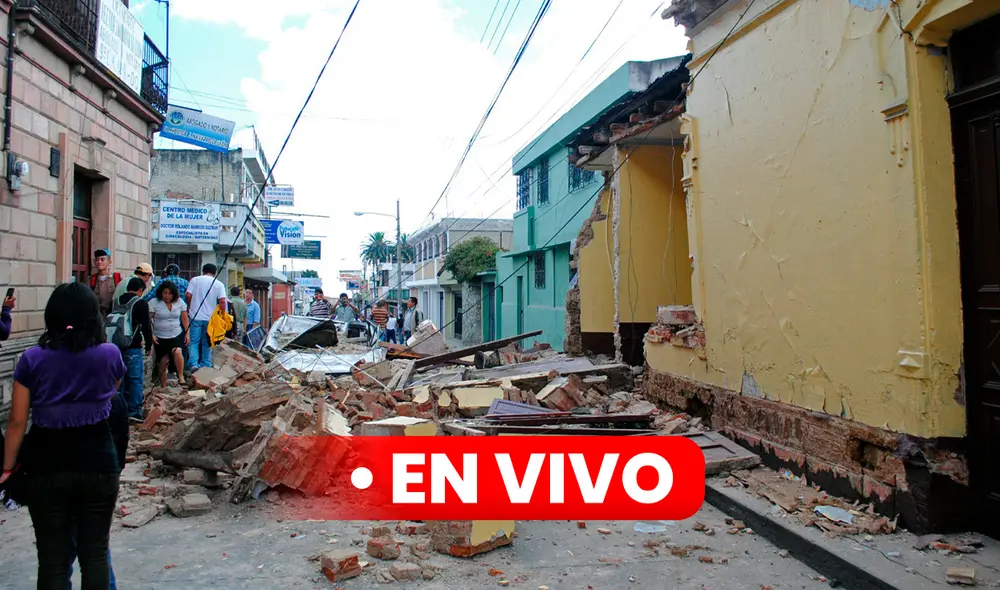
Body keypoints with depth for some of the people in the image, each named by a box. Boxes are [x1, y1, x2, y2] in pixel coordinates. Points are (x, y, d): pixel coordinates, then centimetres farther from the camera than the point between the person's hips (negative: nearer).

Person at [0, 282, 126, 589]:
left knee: (52, 557, 10)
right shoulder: (110, 355, -4)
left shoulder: (32, 359, -5)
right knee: (95, 553, 11)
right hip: (98, 463, 0)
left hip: (47, 467, 0)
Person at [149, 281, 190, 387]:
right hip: (160, 337, -1)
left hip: (177, 335, 1)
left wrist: (187, 333, 4)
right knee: (163, 361, 3)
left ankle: (181, 377, -16)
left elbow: (184, 319, 8)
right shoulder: (154, 303, -7)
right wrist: (151, 335, -15)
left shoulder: (179, 302, 2)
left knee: (177, 352, -26)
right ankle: (163, 387, 14)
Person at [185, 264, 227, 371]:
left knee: (193, 342, 5)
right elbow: (222, 301, -9)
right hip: (210, 318, 1)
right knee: (207, 343, 11)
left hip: (195, 317, -1)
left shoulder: (195, 280, 3)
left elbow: (188, 295, -4)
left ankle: (193, 364, -10)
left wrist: (189, 308, 12)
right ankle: (206, 366, 13)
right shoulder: (219, 284, 2)